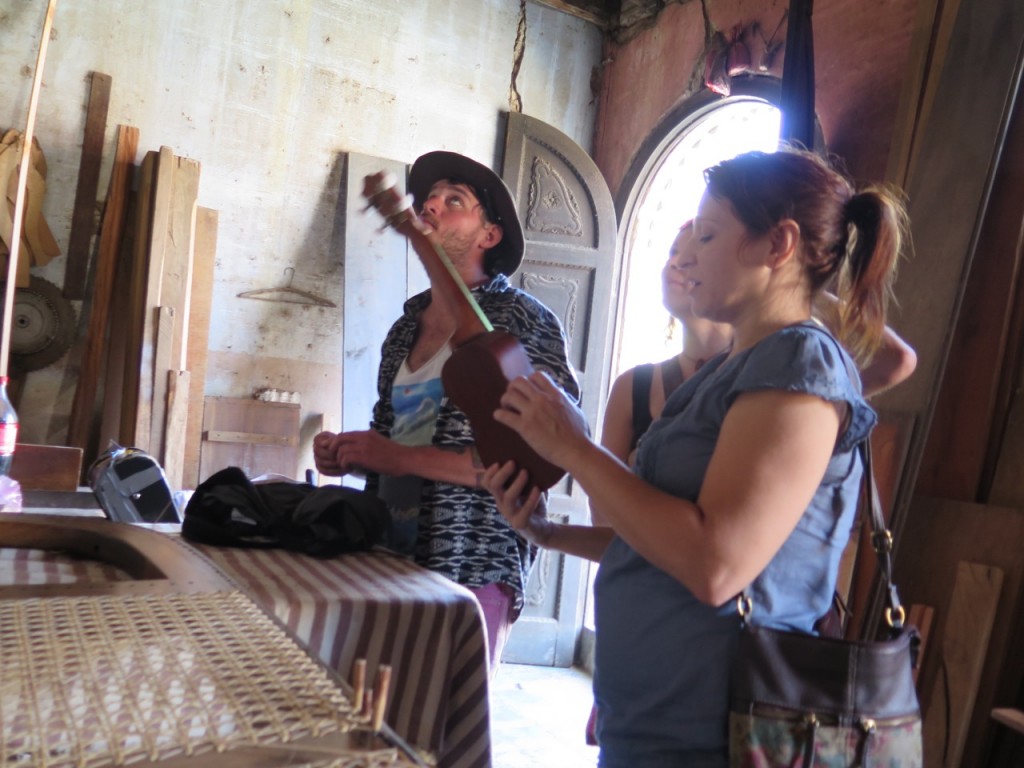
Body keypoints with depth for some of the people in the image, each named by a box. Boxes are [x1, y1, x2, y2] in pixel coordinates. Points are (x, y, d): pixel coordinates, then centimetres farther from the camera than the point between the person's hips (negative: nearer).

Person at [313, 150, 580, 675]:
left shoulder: (523, 321, -5)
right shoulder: (406, 327, 15)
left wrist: (401, 457, -16)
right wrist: (349, 455, 4)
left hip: (470, 568, -5)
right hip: (391, 556, 6)